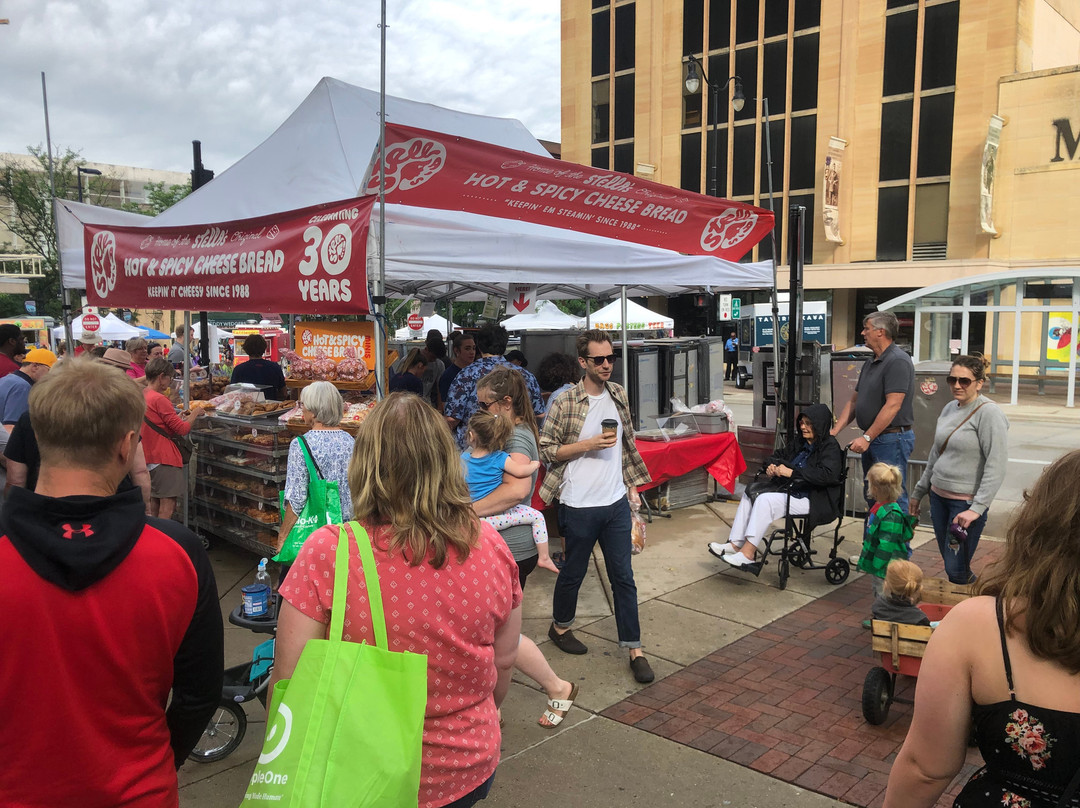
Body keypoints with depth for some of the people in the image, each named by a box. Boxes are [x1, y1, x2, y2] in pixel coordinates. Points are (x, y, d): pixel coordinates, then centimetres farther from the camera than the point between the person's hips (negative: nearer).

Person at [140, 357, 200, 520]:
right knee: (168, 505, -6)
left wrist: (180, 418, 16)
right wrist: (194, 414, 1)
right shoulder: (159, 399, -17)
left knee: (155, 501, 16)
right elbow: (182, 429, -15)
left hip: (149, 456, 9)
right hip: (165, 458, -9)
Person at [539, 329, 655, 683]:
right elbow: (547, 450, -11)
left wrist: (632, 485, 13)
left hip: (616, 501, 4)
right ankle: (560, 626, 38)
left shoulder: (618, 394, 6)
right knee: (573, 572, 13)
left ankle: (634, 648, 16)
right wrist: (589, 444, -19)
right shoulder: (564, 402, -12)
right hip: (580, 505, -4)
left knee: (623, 577, 8)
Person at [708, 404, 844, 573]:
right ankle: (735, 544, -10)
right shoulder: (801, 443, 16)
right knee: (750, 494, -4)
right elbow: (780, 454, 30)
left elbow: (827, 474, -27)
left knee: (766, 500, -27)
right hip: (790, 492, 9)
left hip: (813, 501, -9)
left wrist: (791, 472, -26)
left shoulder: (830, 447, -9)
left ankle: (748, 553, -25)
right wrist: (771, 465, 5)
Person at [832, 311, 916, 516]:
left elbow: (892, 406, -22)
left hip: (892, 439, -10)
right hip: (872, 440, 10)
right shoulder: (870, 364, 16)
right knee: (872, 497, 16)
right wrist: (834, 431, 8)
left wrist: (867, 437, -21)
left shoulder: (898, 361, -15)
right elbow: (854, 401, 18)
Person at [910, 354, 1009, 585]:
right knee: (948, 564, 12)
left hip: (966, 501, -7)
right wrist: (919, 491, 23)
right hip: (939, 495, 7)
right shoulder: (949, 408, 10)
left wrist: (977, 508, -22)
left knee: (956, 571, -6)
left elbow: (996, 466, -18)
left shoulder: (989, 413, -13)